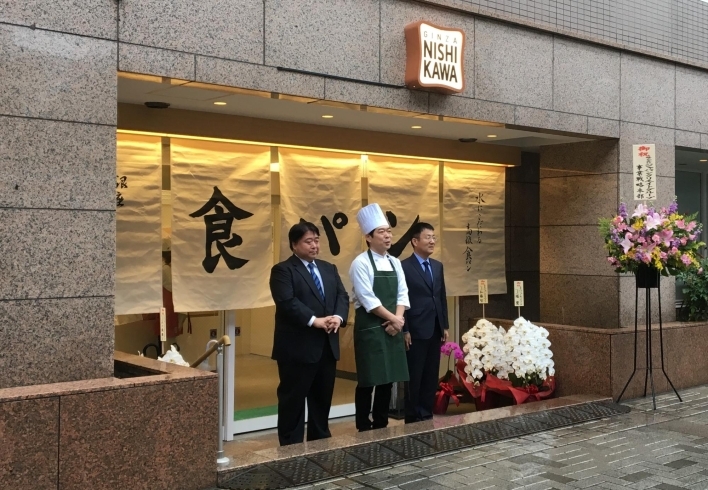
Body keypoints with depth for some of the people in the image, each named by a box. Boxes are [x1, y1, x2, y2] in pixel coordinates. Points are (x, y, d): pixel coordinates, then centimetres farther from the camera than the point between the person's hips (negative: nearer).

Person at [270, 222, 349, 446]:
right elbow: (288, 303, -18)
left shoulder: (329, 268, 16)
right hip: (298, 347, -7)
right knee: (293, 400, 1)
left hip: (327, 346, 7)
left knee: (322, 399, 14)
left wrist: (338, 317, -12)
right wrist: (315, 321, -23)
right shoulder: (283, 270, -6)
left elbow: (343, 296, 8)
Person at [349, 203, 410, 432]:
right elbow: (367, 299, -16)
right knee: (368, 381, -2)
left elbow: (402, 294, 8)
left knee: (388, 379, 10)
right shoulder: (361, 263, -10)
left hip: (392, 327, 6)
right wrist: (392, 318, -12)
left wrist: (397, 320, -7)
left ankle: (381, 425, 21)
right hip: (369, 328, -6)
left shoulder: (395, 263, 11)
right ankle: (364, 428, 9)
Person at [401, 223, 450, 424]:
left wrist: (445, 325, 11)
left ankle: (427, 414, 21)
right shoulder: (404, 267, -9)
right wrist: (404, 330, -14)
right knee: (414, 377, 2)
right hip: (416, 331, -7)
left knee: (431, 376, 12)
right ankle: (413, 418, 12)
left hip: (435, 330, 7)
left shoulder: (438, 266, 13)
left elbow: (442, 297, 15)